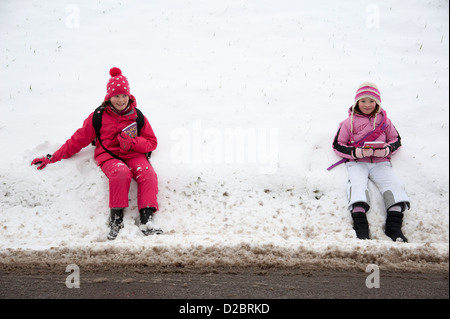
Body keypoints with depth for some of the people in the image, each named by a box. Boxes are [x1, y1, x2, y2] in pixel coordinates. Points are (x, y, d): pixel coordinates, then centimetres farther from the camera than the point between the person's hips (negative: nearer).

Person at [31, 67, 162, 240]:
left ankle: (146, 218, -37)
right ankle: (116, 218, -31)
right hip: (109, 156, -2)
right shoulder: (99, 116, 5)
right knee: (121, 172, -38)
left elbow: (151, 142, 10)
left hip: (134, 155, 2)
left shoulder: (137, 116, 9)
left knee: (148, 173, -32)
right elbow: (78, 139, 10)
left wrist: (132, 143, -11)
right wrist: (52, 158, 7)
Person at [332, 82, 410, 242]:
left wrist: (386, 150, -7)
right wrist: (357, 152, -14)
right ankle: (360, 226, -42)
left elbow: (396, 140, 19)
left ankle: (394, 226, -28)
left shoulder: (384, 120, 15)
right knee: (358, 184, -32)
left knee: (394, 183, -25)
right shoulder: (349, 122, 9)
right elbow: (337, 145, 5)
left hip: (380, 162, 2)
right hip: (356, 162, -2)